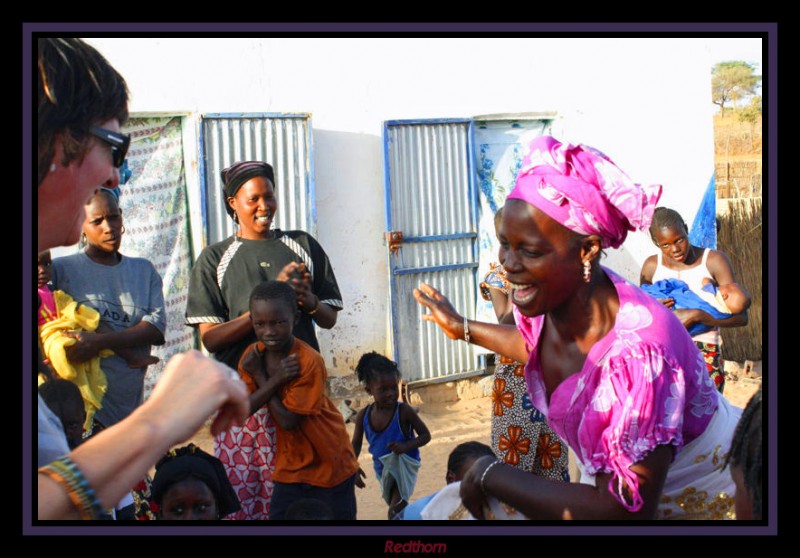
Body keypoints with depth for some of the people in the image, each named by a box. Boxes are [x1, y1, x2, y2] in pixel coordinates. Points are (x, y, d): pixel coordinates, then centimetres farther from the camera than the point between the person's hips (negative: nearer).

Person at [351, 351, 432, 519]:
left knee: (396, 511, -18)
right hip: (382, 467, 5)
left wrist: (406, 446, -30)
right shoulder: (364, 415, -11)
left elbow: (425, 435, -12)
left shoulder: (404, 411, -21)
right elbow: (356, 443, 3)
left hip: (403, 463, -5)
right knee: (400, 508, 23)